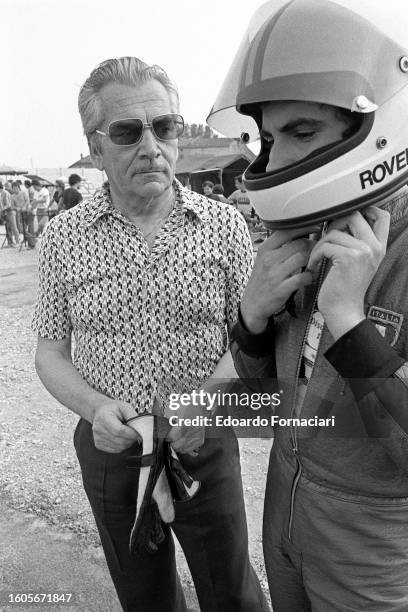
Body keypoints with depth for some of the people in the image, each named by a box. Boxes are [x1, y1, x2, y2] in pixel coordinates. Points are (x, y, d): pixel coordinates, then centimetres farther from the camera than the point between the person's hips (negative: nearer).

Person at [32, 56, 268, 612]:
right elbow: (50, 351, 1)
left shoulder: (225, 225, -7)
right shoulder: (62, 238, -5)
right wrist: (94, 407, -17)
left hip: (205, 447, -1)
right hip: (109, 449, 2)